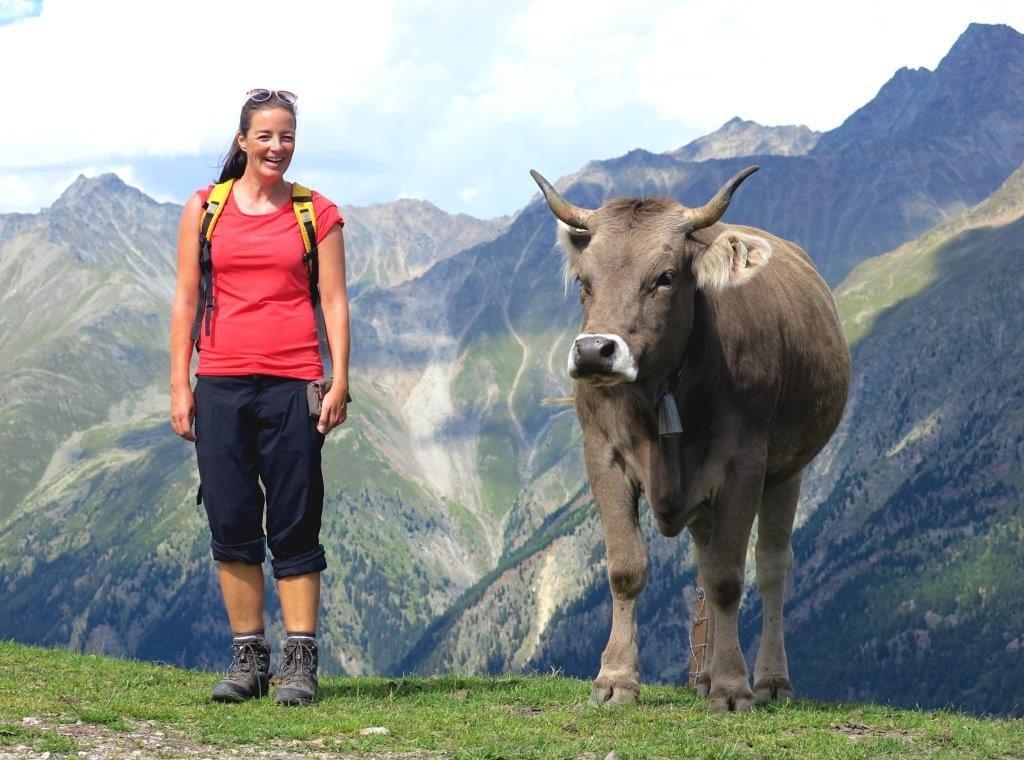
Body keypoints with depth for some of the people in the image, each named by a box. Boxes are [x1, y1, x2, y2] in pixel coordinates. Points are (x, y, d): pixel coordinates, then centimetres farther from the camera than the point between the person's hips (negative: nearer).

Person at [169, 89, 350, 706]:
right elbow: (186, 299, 9)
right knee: (232, 522, 2)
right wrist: (179, 386, 3)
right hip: (221, 386, 2)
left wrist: (340, 382, -4)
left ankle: (302, 661, 3)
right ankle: (249, 658, 11)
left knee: (295, 525, -2)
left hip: (292, 384, -2)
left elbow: (335, 301, 5)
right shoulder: (204, 210, 9)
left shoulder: (318, 213, 7)